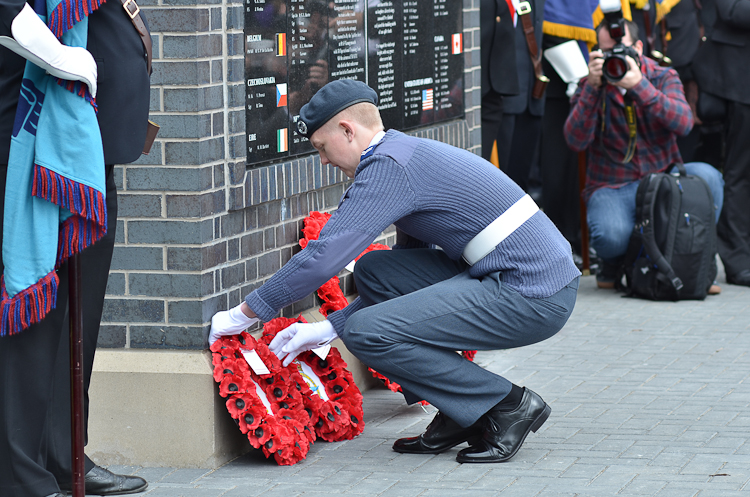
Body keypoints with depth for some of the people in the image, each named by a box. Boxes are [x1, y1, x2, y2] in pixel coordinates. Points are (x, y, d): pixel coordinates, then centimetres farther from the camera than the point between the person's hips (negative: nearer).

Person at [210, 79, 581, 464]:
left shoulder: (389, 165, -13)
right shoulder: (407, 155, 19)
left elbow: (324, 256, -18)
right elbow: (409, 276, 24)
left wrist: (245, 313, -7)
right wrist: (329, 327, 19)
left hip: (533, 296, -10)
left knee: (367, 333, -13)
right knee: (373, 271, 13)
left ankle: (509, 407, -2)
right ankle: (459, 414, 13)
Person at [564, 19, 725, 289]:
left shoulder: (664, 78, 2)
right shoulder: (591, 87, 1)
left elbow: (683, 123, -19)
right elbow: (576, 141, -14)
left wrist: (639, 85, -29)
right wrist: (593, 87, -22)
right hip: (612, 187, -2)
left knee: (706, 176, -30)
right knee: (610, 236, -35)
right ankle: (612, 265, 6)